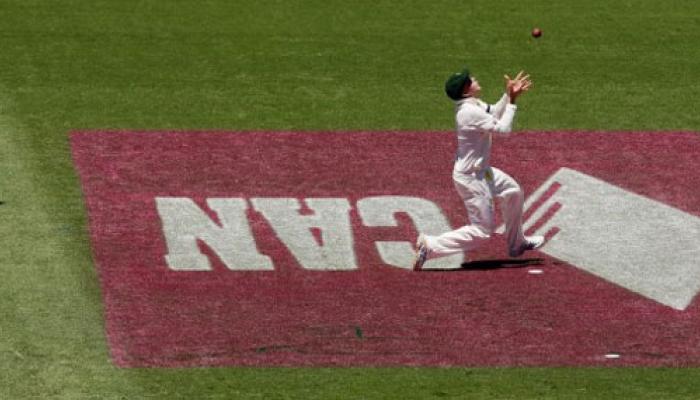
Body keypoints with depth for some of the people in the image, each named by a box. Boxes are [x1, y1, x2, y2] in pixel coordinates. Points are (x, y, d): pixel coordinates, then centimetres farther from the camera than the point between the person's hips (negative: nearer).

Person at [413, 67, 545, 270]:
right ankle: (430, 246, -6)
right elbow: (503, 129, -26)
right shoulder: (470, 112, -29)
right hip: (471, 178, -10)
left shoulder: (473, 104, 0)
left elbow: (494, 114, 16)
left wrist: (509, 95, 2)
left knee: (514, 192, 26)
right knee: (482, 231, -4)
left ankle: (516, 244, 41)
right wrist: (512, 100, -17)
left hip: (481, 170, 10)